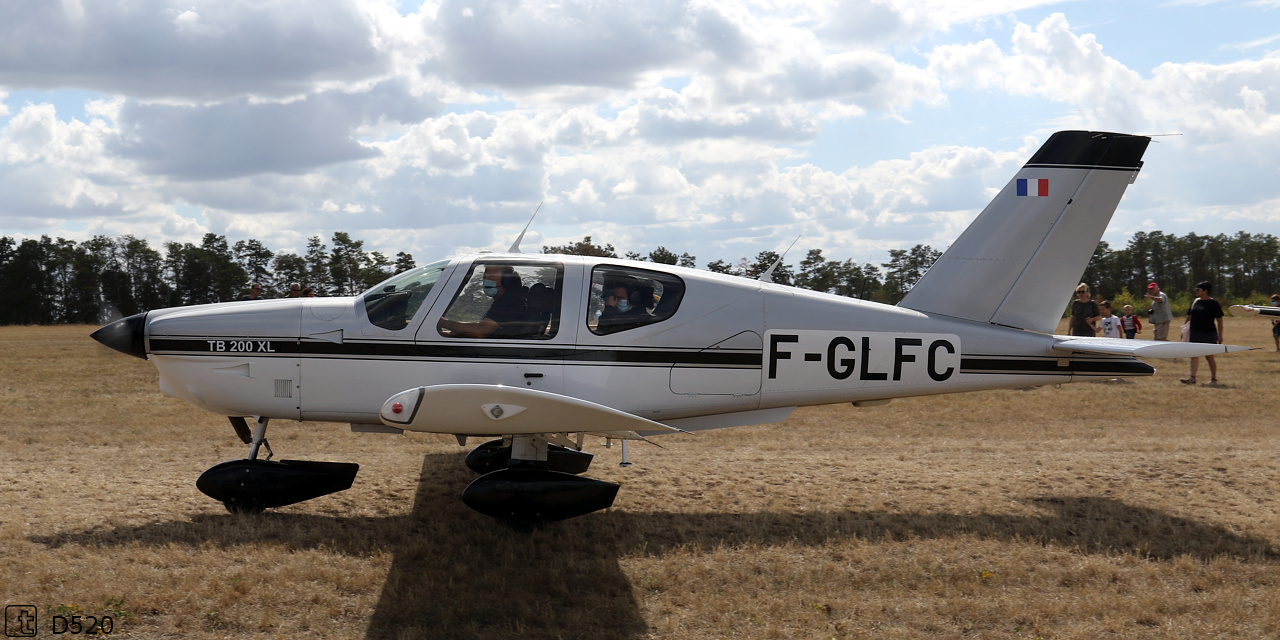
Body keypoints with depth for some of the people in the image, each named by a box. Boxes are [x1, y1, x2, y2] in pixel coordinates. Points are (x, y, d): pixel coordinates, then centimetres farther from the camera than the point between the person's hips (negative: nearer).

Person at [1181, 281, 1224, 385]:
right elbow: (1189, 317, 18)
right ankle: (1192, 378, -7)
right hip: (1195, 333, 5)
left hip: (1208, 333, -5)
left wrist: (1220, 335, -8)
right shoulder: (1195, 302, 10)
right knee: (1194, 355, -4)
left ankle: (1214, 379, 14)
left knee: (1209, 356, 2)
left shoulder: (1213, 303, -6)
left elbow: (1219, 320, -5)